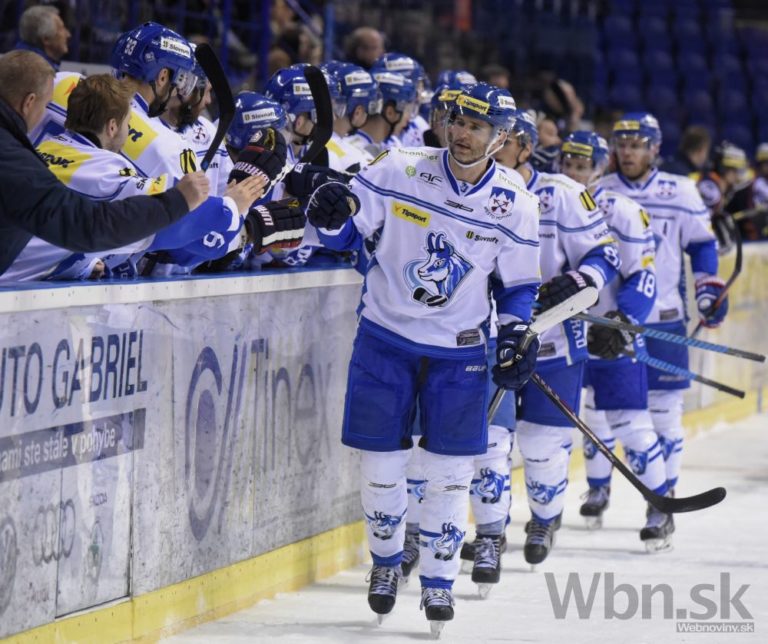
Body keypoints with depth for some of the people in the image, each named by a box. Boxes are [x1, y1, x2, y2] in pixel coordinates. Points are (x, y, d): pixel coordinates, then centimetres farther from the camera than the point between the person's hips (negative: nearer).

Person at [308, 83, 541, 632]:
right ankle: (386, 559, 29)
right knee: (381, 464, 5)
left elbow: (517, 284, 6)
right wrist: (333, 213, -24)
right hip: (386, 338, 0)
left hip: (459, 351, 0)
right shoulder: (401, 171, -8)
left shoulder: (514, 204, -4)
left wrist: (515, 338, -7)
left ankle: (438, 579, 16)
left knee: (450, 473, 0)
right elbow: (349, 232, -2)